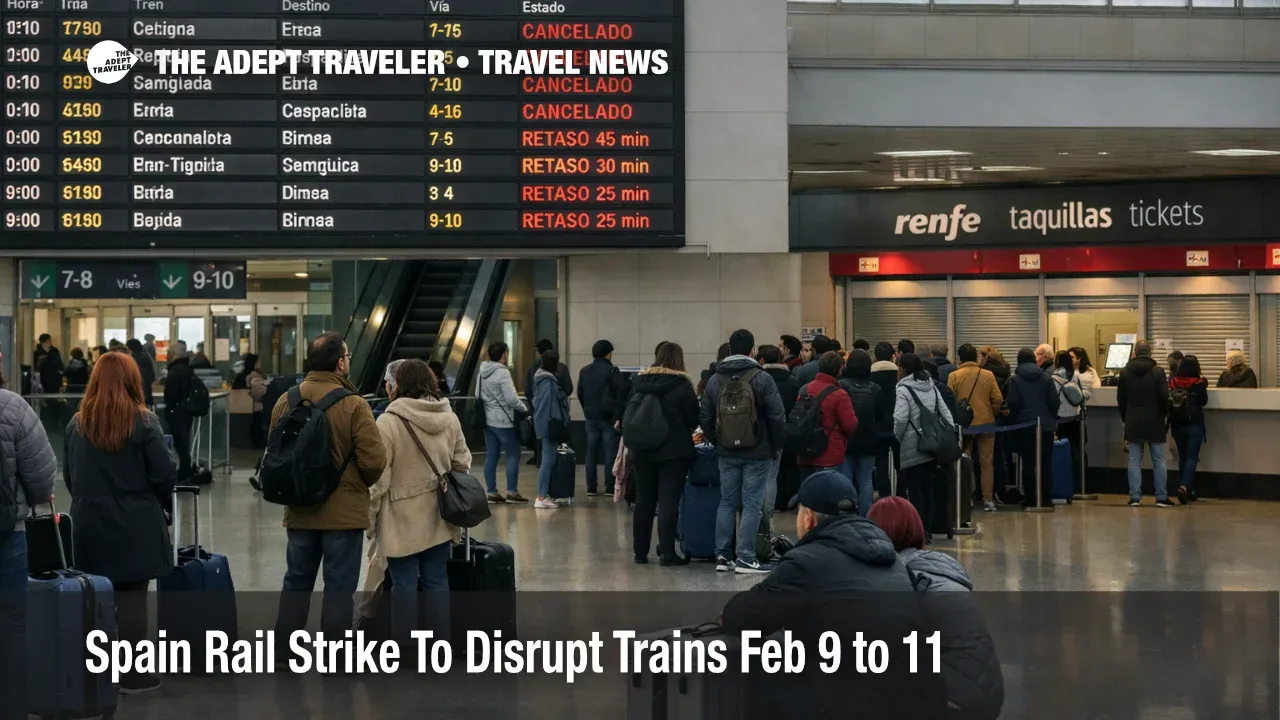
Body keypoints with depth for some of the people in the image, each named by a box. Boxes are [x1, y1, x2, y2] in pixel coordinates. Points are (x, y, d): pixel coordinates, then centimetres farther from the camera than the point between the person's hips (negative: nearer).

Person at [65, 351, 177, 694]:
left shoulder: (77, 424, 2)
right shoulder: (144, 421, -10)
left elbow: (70, 477, 10)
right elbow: (165, 474, -10)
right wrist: (163, 505, 7)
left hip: (90, 524, 4)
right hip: (134, 525, -4)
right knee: (131, 597, 1)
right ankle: (132, 674, 5)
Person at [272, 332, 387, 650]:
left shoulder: (286, 402, -1)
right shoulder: (353, 405, -15)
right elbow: (374, 462, -16)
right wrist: (357, 484, 5)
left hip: (299, 512, 4)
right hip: (345, 513, -4)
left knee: (296, 583, 17)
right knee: (339, 589, 5)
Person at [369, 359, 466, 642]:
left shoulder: (388, 422, -13)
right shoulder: (450, 419, 4)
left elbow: (378, 478, -13)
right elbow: (462, 465, 11)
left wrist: (370, 518, -3)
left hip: (403, 520, -5)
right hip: (439, 516, 5)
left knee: (404, 585, 2)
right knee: (436, 581, 12)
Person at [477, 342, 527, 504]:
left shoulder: (482, 372, 10)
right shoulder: (503, 373, -17)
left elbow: (477, 395, 13)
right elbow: (511, 398, -20)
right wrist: (524, 408, -5)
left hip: (488, 420, 8)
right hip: (504, 421, -8)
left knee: (491, 456, 8)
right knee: (513, 455, 0)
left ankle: (492, 493, 10)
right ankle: (512, 492, -1)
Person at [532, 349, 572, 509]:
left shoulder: (543, 379, 12)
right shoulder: (549, 382, -17)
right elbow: (550, 405, -20)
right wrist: (556, 426, -19)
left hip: (543, 424, 10)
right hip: (549, 423, -10)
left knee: (548, 460, 14)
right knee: (548, 460, -7)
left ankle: (544, 495, 18)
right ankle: (542, 497, -6)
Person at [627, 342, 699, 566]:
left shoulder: (639, 381, 4)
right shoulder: (681, 385, -9)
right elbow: (693, 419, -6)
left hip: (642, 450, 4)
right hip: (674, 451, -4)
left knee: (644, 501, 12)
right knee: (668, 502, -2)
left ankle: (641, 552, 18)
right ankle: (667, 553, -3)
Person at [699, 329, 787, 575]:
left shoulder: (714, 380, 5)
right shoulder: (762, 378, -10)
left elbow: (705, 418, 7)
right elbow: (777, 417, -11)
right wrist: (776, 445, 3)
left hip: (727, 453, 5)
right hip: (757, 453, -5)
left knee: (727, 502, 12)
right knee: (752, 505, -1)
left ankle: (723, 556, 12)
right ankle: (745, 558, -2)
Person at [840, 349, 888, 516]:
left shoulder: (841, 386, -12)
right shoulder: (875, 389, -1)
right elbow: (882, 416, 5)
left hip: (846, 440, -2)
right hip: (868, 441, 3)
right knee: (866, 481, 9)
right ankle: (865, 518, 9)